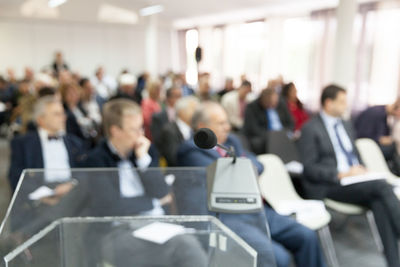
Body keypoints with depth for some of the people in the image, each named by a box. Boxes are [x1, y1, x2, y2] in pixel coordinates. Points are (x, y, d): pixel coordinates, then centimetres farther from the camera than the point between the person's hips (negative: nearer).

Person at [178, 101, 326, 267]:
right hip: (227, 217, -8)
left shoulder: (230, 140, 20)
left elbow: (258, 165, 17)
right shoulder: (191, 149, -6)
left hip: (254, 210, 9)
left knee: (307, 237, 0)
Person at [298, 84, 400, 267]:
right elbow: (309, 168, -10)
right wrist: (341, 174, -19)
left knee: (379, 202, -27)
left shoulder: (346, 125, 20)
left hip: (353, 180, 7)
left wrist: (362, 171, 1)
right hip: (327, 186, -6)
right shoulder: (310, 129, -4)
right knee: (382, 186, -27)